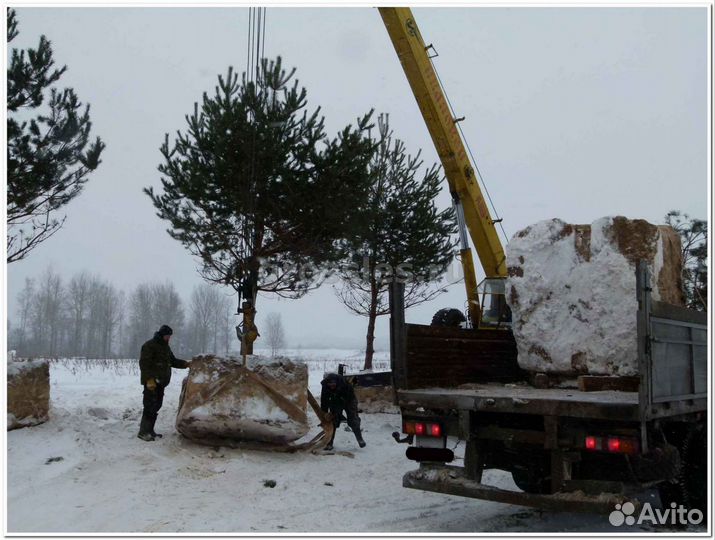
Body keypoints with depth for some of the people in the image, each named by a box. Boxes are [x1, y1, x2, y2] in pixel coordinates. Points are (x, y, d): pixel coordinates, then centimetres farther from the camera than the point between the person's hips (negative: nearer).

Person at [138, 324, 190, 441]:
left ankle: (149, 430, 19)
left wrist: (185, 364, 6)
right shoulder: (149, 346, -11)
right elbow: (144, 363, -17)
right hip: (151, 382, -9)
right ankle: (143, 432, -6)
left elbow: (173, 361, 22)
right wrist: (149, 379, -24)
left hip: (161, 382, 9)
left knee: (157, 406, 11)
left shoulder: (166, 347, 17)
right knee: (150, 406, -11)